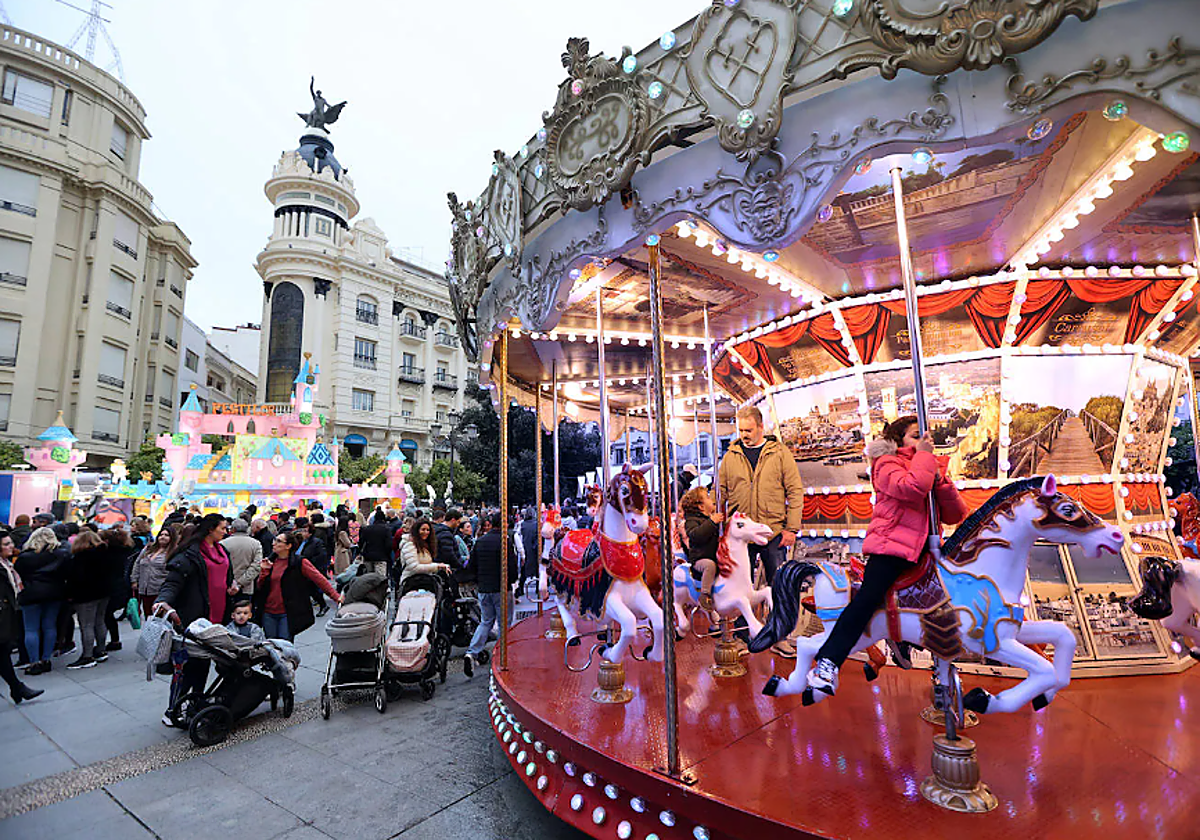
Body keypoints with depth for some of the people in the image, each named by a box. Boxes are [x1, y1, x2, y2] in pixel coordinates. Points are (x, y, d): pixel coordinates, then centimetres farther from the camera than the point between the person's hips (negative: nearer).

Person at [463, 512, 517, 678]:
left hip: (483, 590, 6)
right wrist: (512, 580, 4)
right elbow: (512, 565, -15)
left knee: (486, 622, 16)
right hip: (501, 590, -5)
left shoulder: (479, 541, 5)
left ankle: (471, 652, -1)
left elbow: (472, 564, 9)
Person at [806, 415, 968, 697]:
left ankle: (903, 641, 31)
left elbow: (955, 515, 11)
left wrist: (940, 481, -4)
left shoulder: (931, 469, 20)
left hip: (924, 549, 8)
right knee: (868, 597, -21)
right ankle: (828, 662, -19)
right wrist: (923, 454, -7)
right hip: (891, 545, -8)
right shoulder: (888, 464, 1)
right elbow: (912, 488, -22)